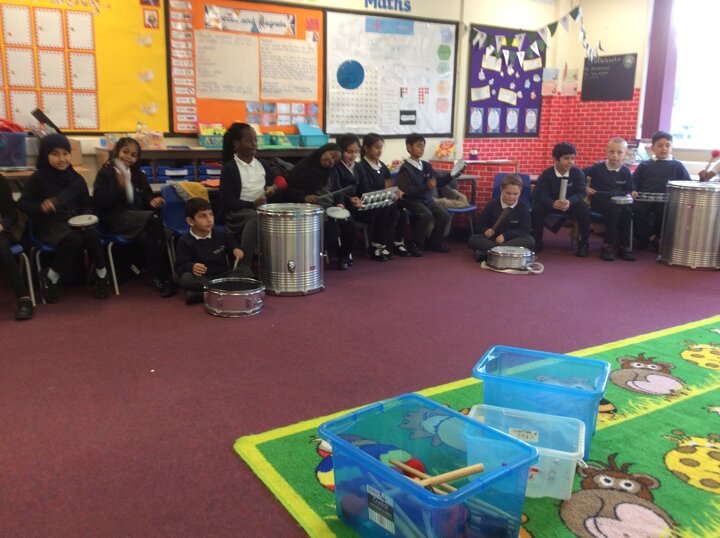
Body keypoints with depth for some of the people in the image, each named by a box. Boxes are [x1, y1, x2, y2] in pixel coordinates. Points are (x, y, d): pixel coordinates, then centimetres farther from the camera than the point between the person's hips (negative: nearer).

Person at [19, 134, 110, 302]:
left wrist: (86, 217, -10)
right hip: (49, 224, -3)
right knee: (73, 239, -34)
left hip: (75, 222, 3)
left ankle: (102, 276, -10)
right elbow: (22, 204, -6)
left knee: (92, 235, -30)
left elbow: (87, 204, 13)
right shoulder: (38, 178, -3)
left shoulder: (76, 178, 8)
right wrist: (41, 207, -28)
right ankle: (49, 278, -13)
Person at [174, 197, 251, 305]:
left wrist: (236, 250, -9)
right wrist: (192, 267, -32)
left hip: (222, 275, 3)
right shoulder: (185, 241, -7)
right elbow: (180, 266, -10)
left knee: (245, 271, -20)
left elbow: (232, 247, 16)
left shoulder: (221, 234, 2)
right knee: (186, 279, -34)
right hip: (201, 278, -3)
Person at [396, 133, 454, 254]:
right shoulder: (405, 169, -10)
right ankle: (416, 244, -12)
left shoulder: (426, 165, 9)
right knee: (427, 215, -32)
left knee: (445, 215, -14)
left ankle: (434, 242, 9)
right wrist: (426, 186, -28)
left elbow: (439, 182, 13)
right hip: (412, 201, -6)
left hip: (427, 200, 6)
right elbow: (406, 191, -21)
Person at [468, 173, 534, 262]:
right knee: (473, 239, -23)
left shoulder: (523, 208, -3)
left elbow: (525, 230, -8)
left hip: (513, 240, 0)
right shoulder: (492, 205, -1)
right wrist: (485, 230, -18)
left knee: (530, 241, -31)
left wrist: (505, 236, -20)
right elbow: (480, 223, 6)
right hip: (492, 239, 0)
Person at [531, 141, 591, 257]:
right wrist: (553, 203, -43)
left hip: (570, 203, 0)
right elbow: (540, 194, -21)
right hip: (550, 203, 0)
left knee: (584, 209, -29)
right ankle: (537, 242, -11)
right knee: (537, 208, -29)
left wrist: (570, 202, -42)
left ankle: (583, 243, -10)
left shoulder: (578, 173, -11)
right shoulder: (546, 174, -13)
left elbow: (581, 193, -18)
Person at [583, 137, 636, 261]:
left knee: (627, 211, -28)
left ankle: (625, 246, -18)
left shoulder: (626, 172, 6)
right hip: (599, 201, -3)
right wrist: (584, 187, -3)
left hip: (616, 201, 4)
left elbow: (629, 190, 18)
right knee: (615, 211, -33)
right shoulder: (597, 168, -2)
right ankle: (609, 245, -25)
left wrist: (628, 195, -2)